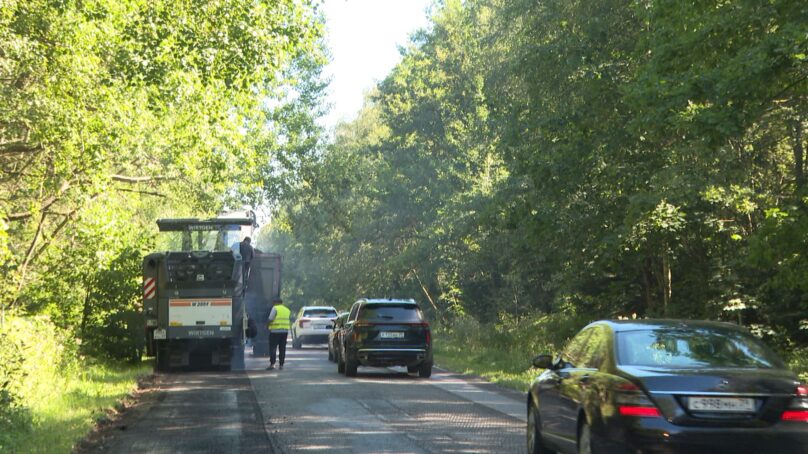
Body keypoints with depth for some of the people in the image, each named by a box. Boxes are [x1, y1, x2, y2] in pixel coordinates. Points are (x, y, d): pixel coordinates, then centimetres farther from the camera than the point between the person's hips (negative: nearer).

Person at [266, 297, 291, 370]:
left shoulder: (275, 308, -4)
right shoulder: (287, 310, 16)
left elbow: (270, 319, -11)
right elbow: (290, 321, 19)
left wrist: (267, 326, 3)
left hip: (275, 331, -6)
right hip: (285, 331, 6)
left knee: (272, 348, -4)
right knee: (282, 349, 8)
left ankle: (272, 364, -12)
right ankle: (281, 365, 7)